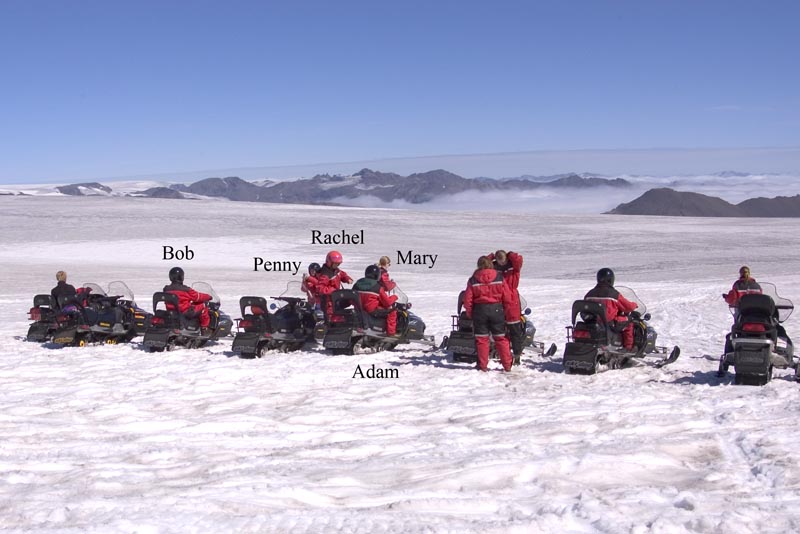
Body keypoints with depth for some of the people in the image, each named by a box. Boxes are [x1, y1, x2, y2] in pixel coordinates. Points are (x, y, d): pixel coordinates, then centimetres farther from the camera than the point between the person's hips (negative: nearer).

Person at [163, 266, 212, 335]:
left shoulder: (166, 290, 0)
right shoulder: (185, 290, -19)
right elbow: (197, 296, -8)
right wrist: (208, 297, 10)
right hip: (185, 312, -8)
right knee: (203, 307, 4)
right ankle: (204, 330, 8)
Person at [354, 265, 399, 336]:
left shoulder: (357, 284, 3)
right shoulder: (378, 288, -12)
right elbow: (387, 302, -8)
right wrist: (394, 297, 11)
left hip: (359, 309, 7)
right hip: (372, 310, -7)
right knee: (392, 311, 5)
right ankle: (391, 332, 0)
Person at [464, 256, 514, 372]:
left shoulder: (473, 280, -4)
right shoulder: (499, 277, -2)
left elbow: (468, 300, -4)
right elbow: (507, 298, -2)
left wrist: (470, 314, 9)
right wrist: (506, 311, 11)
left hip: (479, 311, -1)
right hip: (496, 310, 1)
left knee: (481, 339, 8)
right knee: (501, 338, 8)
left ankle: (483, 365, 9)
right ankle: (507, 365, 9)